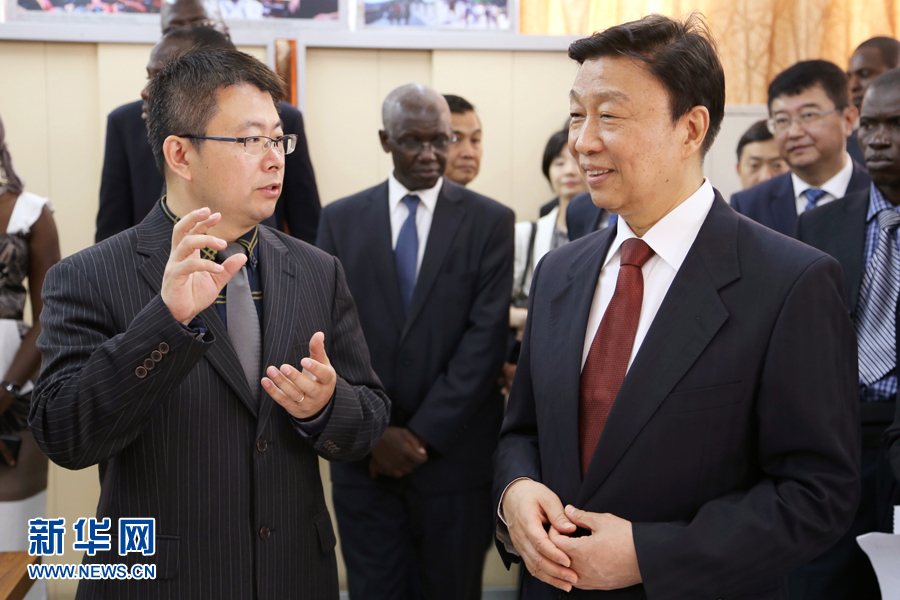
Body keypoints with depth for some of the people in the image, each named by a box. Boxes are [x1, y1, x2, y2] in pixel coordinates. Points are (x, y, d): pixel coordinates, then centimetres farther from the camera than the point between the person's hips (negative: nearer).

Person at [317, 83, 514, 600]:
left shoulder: (491, 221, -1)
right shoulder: (341, 219, 4)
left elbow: (486, 337, -8)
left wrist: (424, 434, -12)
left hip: (455, 455, -1)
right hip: (363, 456, 1)